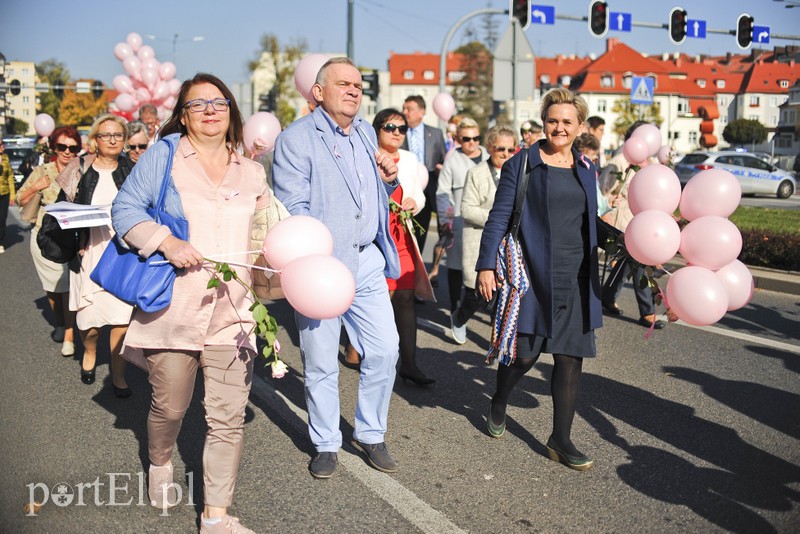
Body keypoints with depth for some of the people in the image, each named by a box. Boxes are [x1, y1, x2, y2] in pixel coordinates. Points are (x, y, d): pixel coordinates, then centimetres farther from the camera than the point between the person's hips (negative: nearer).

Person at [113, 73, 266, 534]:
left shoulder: (252, 173, 14)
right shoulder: (163, 155, 3)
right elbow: (125, 208, -2)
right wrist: (166, 241, -17)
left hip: (232, 313, 2)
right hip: (173, 309, -2)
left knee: (229, 418, -2)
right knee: (170, 406, 11)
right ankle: (160, 465, 45)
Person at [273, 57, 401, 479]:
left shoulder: (366, 133, 15)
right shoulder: (296, 138, -7)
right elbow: (293, 207, -14)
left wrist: (387, 180, 6)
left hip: (367, 261, 6)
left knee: (384, 350, 5)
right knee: (320, 361, 6)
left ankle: (370, 434, 25)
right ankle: (326, 445, 24)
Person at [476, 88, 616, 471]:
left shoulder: (585, 168, 12)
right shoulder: (522, 164, -3)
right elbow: (499, 217, -5)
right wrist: (486, 266, -10)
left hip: (576, 278, 5)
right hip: (533, 275, -4)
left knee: (571, 356, 4)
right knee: (525, 352, 0)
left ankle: (560, 440, 15)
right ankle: (498, 404, 33)